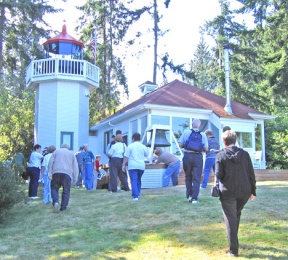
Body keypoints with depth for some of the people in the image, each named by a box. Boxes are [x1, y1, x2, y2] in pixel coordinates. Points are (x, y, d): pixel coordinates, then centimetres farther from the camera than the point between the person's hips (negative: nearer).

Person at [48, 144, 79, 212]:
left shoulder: (56, 151, 20)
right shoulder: (71, 154, 22)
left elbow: (50, 162, 6)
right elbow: (75, 167, 14)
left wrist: (49, 173, 1)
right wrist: (75, 178, 12)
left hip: (56, 172, 0)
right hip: (67, 173, 0)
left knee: (54, 188, 10)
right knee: (66, 191, 7)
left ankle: (56, 202, -13)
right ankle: (63, 207, 5)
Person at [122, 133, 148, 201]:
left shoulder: (130, 146, -2)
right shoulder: (143, 146, 5)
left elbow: (126, 156, -5)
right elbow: (146, 155, 17)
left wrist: (124, 165, 0)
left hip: (132, 166, -3)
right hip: (141, 166, 3)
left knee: (134, 181, -6)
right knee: (138, 180, 20)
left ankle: (135, 196, -16)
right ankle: (138, 194, 28)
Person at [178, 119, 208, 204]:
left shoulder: (186, 132, 0)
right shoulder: (203, 135, 1)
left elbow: (180, 145, 1)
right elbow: (206, 149, 1)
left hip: (187, 156, 1)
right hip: (198, 157, -1)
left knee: (188, 177, 17)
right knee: (196, 178, 4)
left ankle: (189, 195, 20)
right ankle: (194, 198, 2)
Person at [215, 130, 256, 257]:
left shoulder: (220, 155, -7)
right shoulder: (245, 154, 1)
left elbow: (218, 175, -8)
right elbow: (251, 174, 1)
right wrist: (253, 190, 9)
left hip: (228, 192, -3)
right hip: (244, 191, 4)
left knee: (231, 220, 3)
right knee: (236, 214, 25)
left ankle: (233, 250, 3)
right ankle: (233, 240, 34)